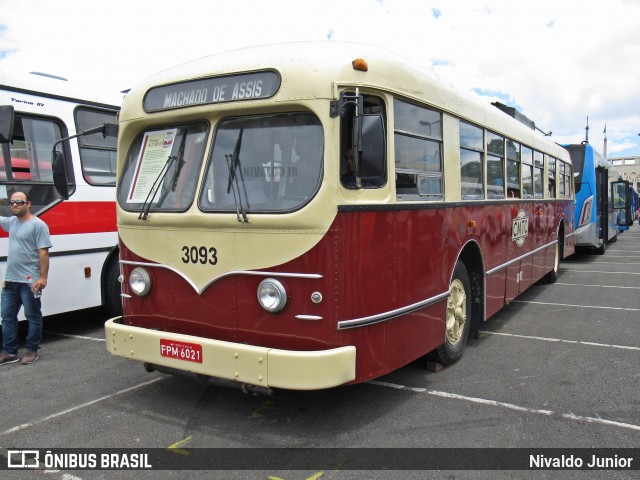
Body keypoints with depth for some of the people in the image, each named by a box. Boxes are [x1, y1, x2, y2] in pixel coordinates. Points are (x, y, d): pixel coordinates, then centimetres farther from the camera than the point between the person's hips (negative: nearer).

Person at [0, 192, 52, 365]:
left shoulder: (38, 224, -11)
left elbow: (43, 252, -15)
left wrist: (43, 277, -18)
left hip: (30, 281, -8)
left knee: (33, 317, 4)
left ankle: (32, 351, 14)